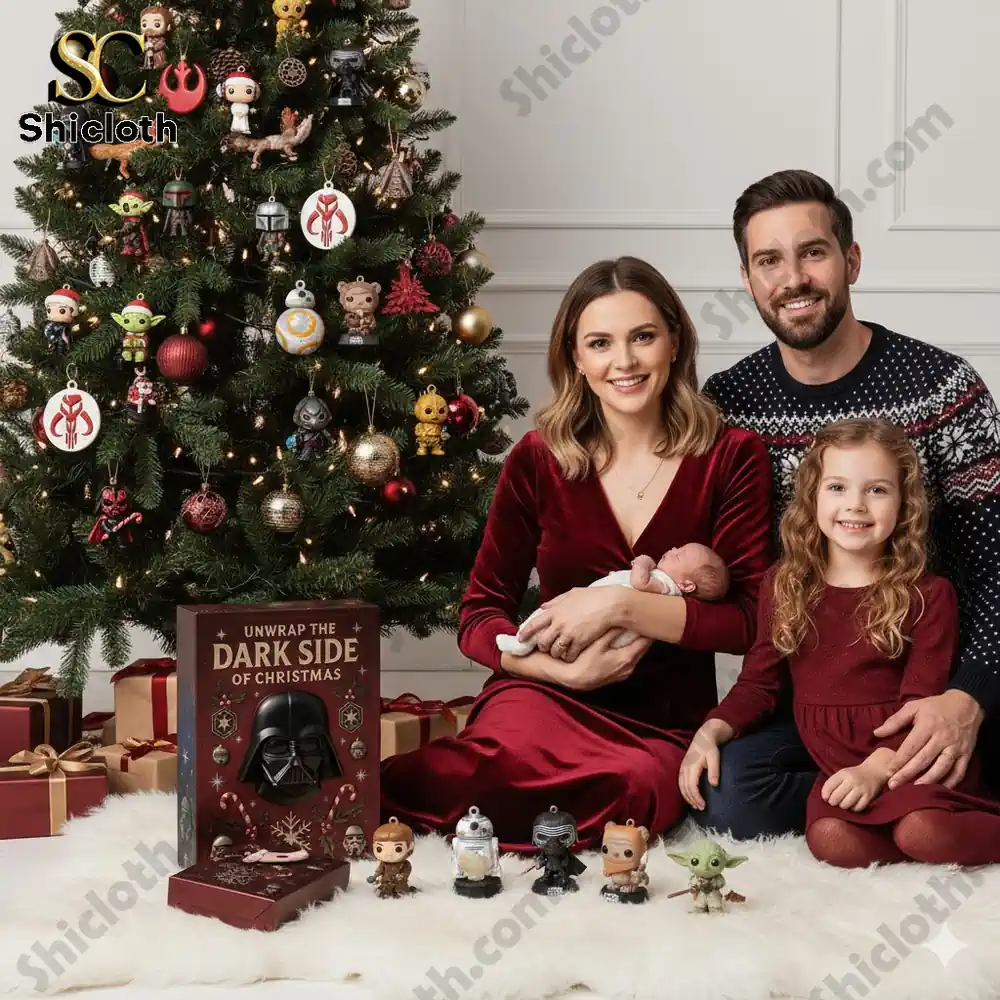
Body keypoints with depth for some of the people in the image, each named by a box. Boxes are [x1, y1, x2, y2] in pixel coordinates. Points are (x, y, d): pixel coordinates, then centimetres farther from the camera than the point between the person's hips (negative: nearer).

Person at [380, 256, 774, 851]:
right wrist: (564, 670, -17)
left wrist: (620, 606, -18)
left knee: (638, 788, -36)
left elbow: (754, 619, -7)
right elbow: (479, 617, 1)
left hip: (668, 725, 1)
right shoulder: (537, 460, 2)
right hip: (547, 696, -1)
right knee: (518, 744, -39)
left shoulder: (731, 457, 0)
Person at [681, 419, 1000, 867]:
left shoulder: (927, 595, 0)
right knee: (830, 840, -28)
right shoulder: (783, 585, 9)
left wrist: (875, 769, -19)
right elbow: (759, 682, 11)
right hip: (836, 761, 3)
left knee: (923, 832, -32)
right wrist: (711, 732, -8)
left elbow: (921, 702, -4)